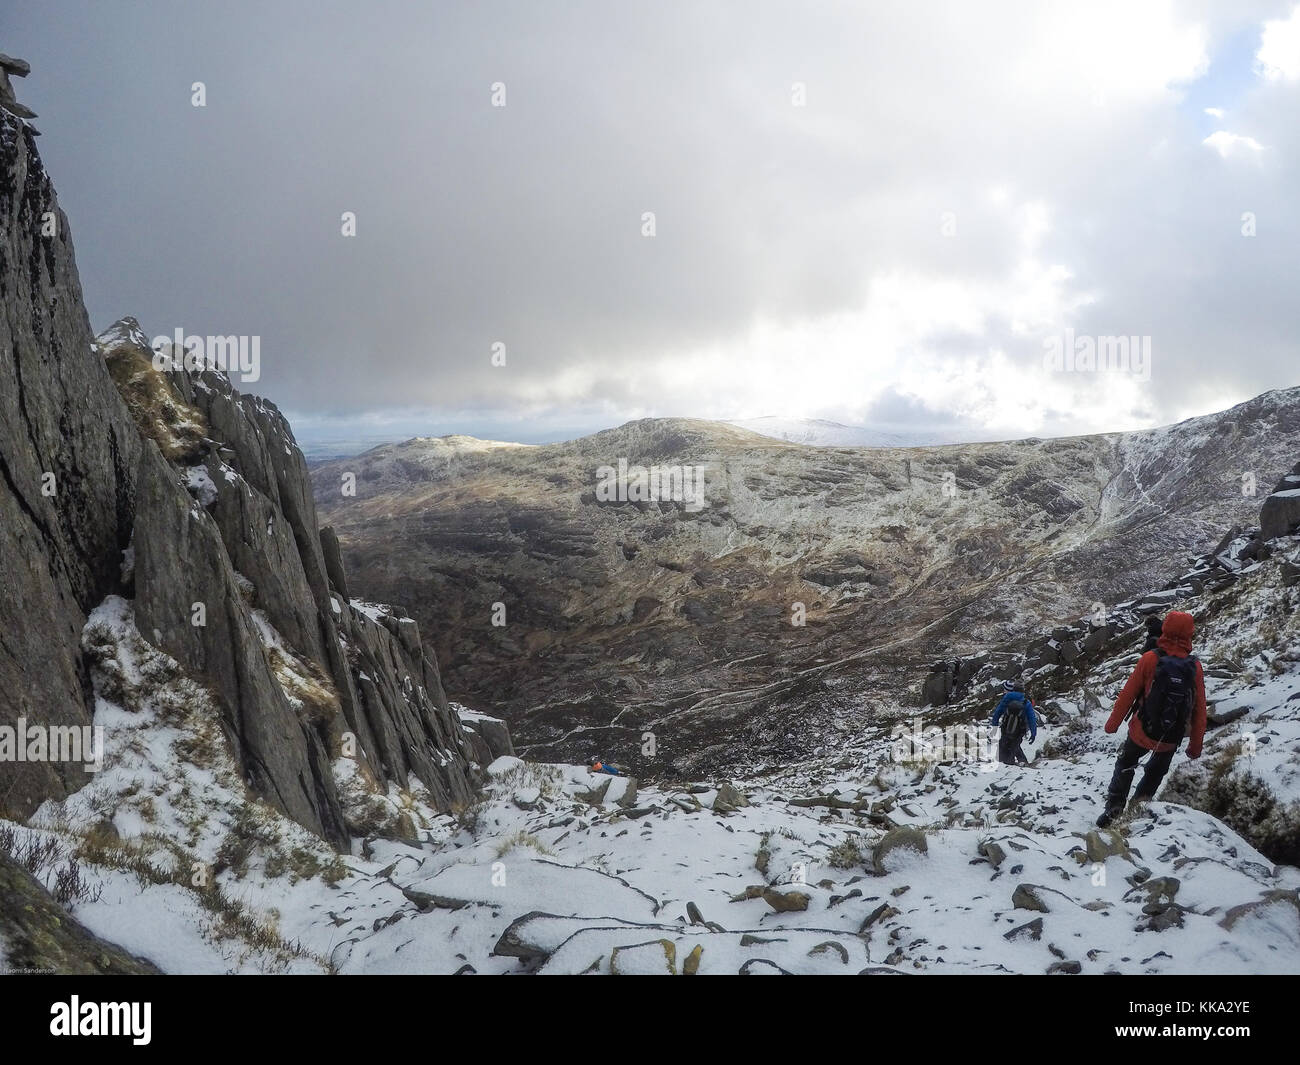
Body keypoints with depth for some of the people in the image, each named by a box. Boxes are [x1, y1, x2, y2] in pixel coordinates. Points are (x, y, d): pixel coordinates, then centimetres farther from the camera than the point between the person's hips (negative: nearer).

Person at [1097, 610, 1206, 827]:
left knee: (1125, 765, 23)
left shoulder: (1150, 659, -17)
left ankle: (1114, 807, 12)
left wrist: (1113, 723, 6)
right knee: (1156, 773, 27)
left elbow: (1128, 694, -9)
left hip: (1142, 732, -1)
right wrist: (1195, 745, 9)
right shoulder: (1195, 667, -11)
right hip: (1171, 740, 2)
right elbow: (1199, 710, -4)